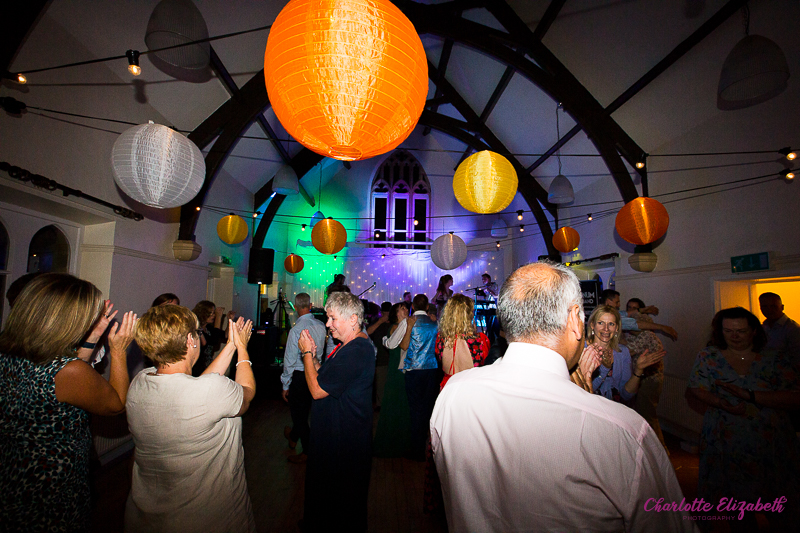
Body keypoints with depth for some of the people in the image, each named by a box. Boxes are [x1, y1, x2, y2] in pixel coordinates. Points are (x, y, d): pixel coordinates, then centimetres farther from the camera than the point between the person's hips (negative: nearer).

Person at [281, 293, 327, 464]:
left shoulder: (296, 329, -21)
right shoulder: (321, 326, -4)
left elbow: (290, 360, -16)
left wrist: (285, 385, -6)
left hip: (300, 376, -6)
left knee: (299, 413, 10)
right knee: (304, 409, 24)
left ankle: (308, 452, 23)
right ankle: (293, 437, 48)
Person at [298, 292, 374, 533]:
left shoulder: (354, 352, -28)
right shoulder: (353, 346, 7)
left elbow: (317, 390, -25)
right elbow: (324, 379, 9)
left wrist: (307, 353, -15)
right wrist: (312, 355, -3)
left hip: (343, 439, -10)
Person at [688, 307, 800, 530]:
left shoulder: (774, 360, -2)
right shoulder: (709, 355, -1)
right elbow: (697, 388, -4)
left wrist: (749, 395, -20)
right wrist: (723, 404, -21)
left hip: (770, 442, 0)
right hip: (726, 442, 0)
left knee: (779, 499, 9)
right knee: (735, 497, 13)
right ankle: (743, 527, 34)